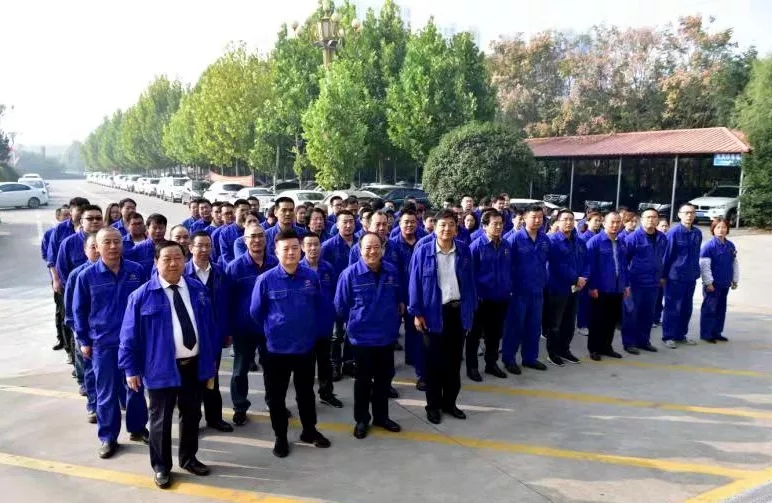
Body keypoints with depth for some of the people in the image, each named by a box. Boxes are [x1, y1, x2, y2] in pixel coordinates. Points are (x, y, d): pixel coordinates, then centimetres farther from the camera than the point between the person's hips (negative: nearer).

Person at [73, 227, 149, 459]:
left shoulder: (137, 271, -5)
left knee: (136, 388, 14)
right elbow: (79, 311, 3)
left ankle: (137, 428, 32)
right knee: (107, 393, 9)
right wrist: (84, 341, 3)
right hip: (103, 343, -1)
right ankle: (108, 438, 24)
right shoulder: (87, 276, -6)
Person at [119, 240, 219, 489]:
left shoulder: (198, 290, 3)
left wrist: (211, 358, 11)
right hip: (161, 367, -4)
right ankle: (161, 466, 28)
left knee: (192, 415, 17)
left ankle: (188, 458, 36)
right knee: (161, 419, 9)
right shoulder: (143, 295, -9)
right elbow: (130, 335, -6)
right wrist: (131, 368, -7)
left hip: (195, 364, 4)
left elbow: (209, 326, 10)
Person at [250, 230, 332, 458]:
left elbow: (321, 307, 4)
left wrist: (317, 331, 6)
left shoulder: (311, 276, -7)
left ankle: (310, 431, 38)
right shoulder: (266, 280, -14)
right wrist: (271, 331, 9)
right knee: (276, 396, 12)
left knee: (306, 392, 19)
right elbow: (255, 312, 0)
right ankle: (280, 437, 31)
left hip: (306, 346, 2)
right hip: (276, 349, -2)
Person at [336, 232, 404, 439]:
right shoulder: (350, 273, -14)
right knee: (363, 381, 11)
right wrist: (357, 319, 3)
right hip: (362, 336, -3)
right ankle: (361, 419, 27)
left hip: (387, 335, 4)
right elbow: (340, 305, -6)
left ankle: (381, 416, 33)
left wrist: (392, 319, 9)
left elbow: (400, 298, 14)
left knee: (384, 379, 16)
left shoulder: (393, 271, -3)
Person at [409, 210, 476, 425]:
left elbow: (470, 281, 7)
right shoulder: (423, 251, -9)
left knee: (454, 360, 13)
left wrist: (471, 308, 6)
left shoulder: (464, 250, 1)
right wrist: (417, 312, -9)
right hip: (434, 312, -3)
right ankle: (433, 405, 22)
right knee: (434, 361, 8)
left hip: (458, 311, 3)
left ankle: (450, 402, 29)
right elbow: (415, 283, -7)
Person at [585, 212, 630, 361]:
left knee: (612, 320, 13)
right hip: (600, 289, -6)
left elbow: (624, 265, 15)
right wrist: (592, 286, -16)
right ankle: (594, 349, 15)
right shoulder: (595, 241, -11)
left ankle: (606, 347, 26)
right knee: (597, 320, 4)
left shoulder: (621, 243, 10)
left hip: (617, 289, 6)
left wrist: (626, 284, 12)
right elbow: (590, 265, -13)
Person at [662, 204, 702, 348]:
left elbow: (696, 255, 13)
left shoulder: (698, 233, 5)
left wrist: (696, 272, 11)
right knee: (672, 308, 1)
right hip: (675, 276, -6)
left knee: (686, 308, 13)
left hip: (691, 277, 6)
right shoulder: (673, 232, -12)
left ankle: (681, 335, 24)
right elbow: (666, 254, -10)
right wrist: (663, 275, -9)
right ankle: (668, 336, 9)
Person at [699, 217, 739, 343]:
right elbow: (704, 265, -14)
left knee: (721, 309, 13)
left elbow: (735, 264, 14)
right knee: (709, 309, -3)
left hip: (725, 284, 7)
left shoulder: (730, 246, 7)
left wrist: (735, 280, 12)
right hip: (712, 284, -7)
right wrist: (708, 282, -15)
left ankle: (717, 332, 22)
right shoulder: (708, 246, -12)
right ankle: (705, 333, 3)